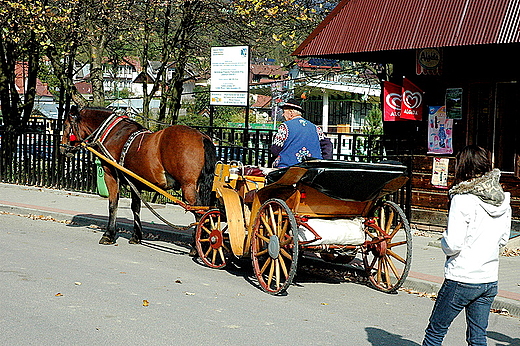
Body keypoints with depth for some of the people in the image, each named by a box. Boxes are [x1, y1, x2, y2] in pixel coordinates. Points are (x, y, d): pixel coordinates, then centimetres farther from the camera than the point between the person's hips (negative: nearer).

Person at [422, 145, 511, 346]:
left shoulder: (463, 199, -16)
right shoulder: (503, 199, 4)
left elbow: (453, 244, -19)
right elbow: (503, 239, 15)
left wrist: (445, 244, 1)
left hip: (462, 279, -6)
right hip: (490, 280, 6)